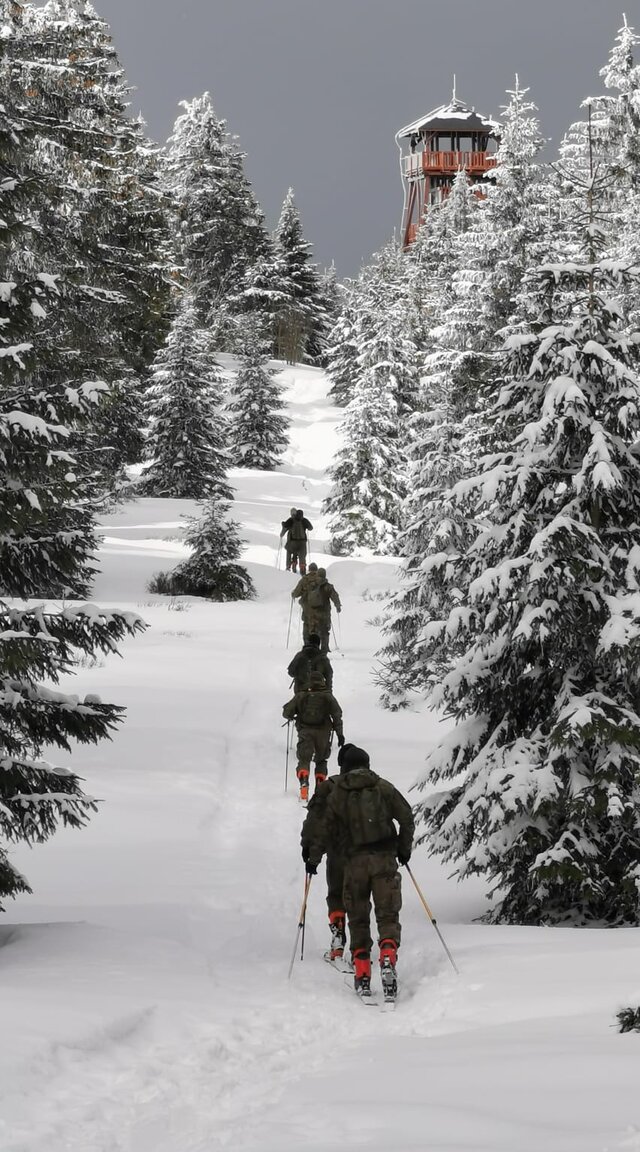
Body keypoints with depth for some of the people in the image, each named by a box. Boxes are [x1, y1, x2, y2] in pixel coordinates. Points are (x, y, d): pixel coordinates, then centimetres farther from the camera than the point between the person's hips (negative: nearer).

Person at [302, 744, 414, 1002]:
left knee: (358, 919, 11)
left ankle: (362, 975, 5)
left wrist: (312, 859, 16)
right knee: (388, 915, 0)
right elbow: (406, 817, 6)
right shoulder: (383, 787, 6)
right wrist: (404, 849, 18)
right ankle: (388, 958, -27)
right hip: (385, 858, 0)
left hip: (354, 862, 0)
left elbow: (323, 830, 4)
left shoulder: (336, 795, 5)